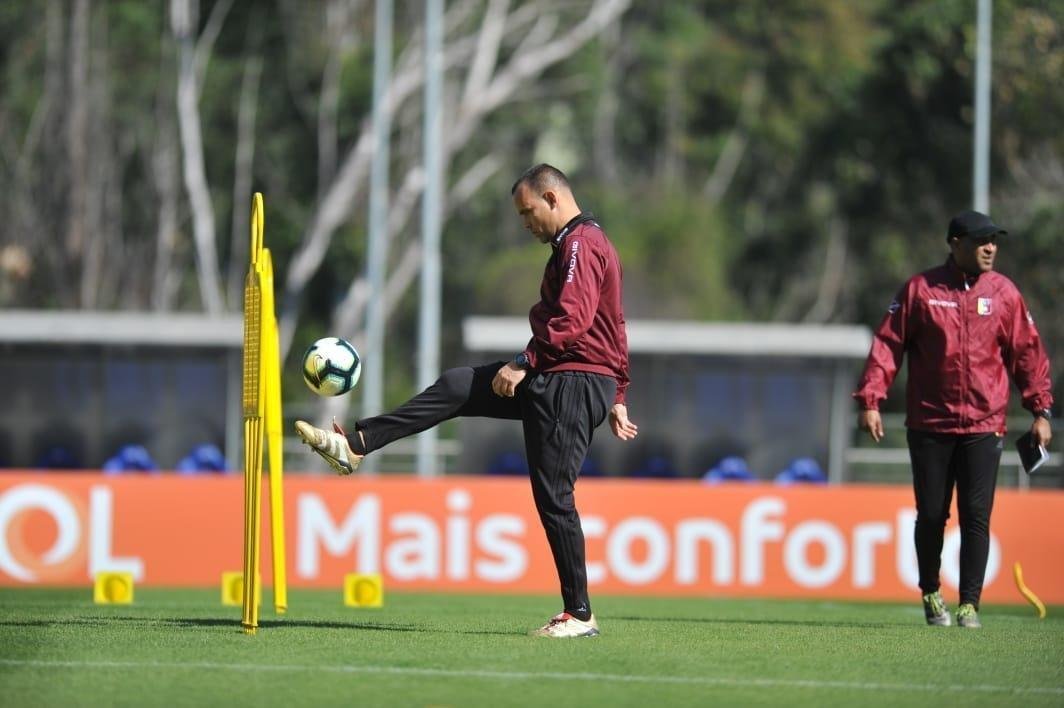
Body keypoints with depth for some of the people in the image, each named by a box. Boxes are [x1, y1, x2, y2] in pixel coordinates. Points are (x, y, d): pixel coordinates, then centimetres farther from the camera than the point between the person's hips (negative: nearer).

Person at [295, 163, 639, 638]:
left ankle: (579, 615, -5)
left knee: (553, 499, -9)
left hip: (572, 386, -11)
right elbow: (613, 328, 25)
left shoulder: (580, 244, -12)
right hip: (551, 383, 11)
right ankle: (356, 445, 11)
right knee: (457, 386, 10)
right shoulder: (582, 244, 21)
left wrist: (524, 362, -21)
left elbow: (572, 319, -25)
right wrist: (617, 397, 26)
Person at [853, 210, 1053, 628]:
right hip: (929, 425, -1)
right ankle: (930, 594, 24)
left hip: (984, 426, 1)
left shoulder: (1003, 292, 5)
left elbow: (1027, 351, 9)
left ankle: (970, 604, 1)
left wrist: (1040, 409, 3)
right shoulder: (921, 289, 0)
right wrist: (870, 401, -10)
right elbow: (888, 343, -1)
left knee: (976, 516, -5)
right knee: (931, 515, 5)